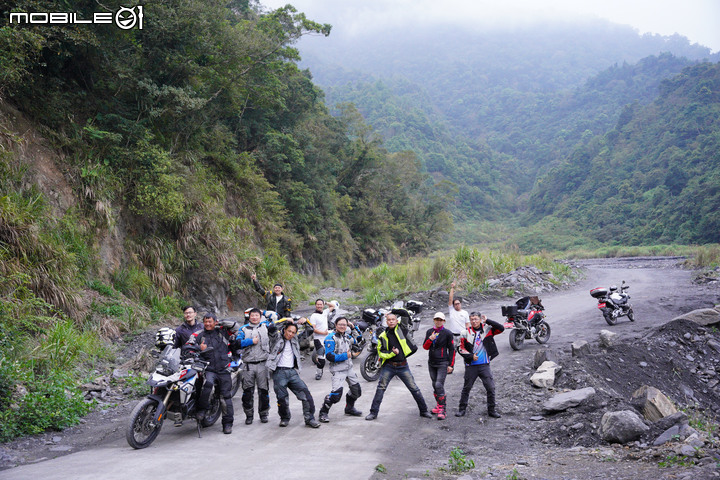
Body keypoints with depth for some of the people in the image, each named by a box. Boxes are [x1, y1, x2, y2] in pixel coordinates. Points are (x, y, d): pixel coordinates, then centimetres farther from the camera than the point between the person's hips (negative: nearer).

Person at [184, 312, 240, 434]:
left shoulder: (222, 332, 9)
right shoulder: (198, 335, 8)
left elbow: (235, 327, 11)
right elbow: (187, 346, 1)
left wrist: (223, 323, 0)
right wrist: (198, 348, -15)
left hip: (224, 370, 2)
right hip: (208, 369, -2)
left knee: (226, 396, 2)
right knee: (208, 383, -34)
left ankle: (227, 423, 10)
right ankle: (202, 408, -15)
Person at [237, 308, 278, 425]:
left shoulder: (266, 325, 10)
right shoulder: (244, 329, 9)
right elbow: (238, 343, -3)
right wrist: (251, 341, -10)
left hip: (263, 364, 0)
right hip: (248, 365, 0)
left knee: (264, 390, 3)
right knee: (248, 391, 2)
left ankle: (263, 413, 16)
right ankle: (249, 415, 13)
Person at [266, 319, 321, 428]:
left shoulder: (295, 341, 16)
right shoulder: (277, 339, 4)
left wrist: (305, 321, 5)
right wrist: (286, 321, -14)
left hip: (293, 372, 3)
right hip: (279, 372, -3)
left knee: (306, 394, -9)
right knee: (282, 398, -2)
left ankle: (309, 418, -1)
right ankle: (284, 418, 23)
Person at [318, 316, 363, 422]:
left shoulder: (347, 336, 10)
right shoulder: (331, 338, -13)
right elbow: (330, 356, -21)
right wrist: (345, 356, -23)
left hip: (349, 368, 8)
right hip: (338, 370, -8)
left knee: (356, 389, 16)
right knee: (336, 392, -21)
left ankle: (349, 408, 39)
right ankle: (323, 413, -8)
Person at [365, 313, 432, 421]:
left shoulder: (401, 328, 1)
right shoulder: (383, 336, 1)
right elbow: (381, 353, -2)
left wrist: (395, 310, 5)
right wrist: (392, 353, -15)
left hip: (403, 366, 0)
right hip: (389, 366, 0)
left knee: (414, 388, 5)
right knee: (380, 388, -1)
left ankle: (424, 410, 18)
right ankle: (373, 412, 9)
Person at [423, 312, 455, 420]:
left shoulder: (448, 333, -4)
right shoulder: (429, 332, 9)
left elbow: (452, 350, -2)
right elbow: (425, 347, 7)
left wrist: (451, 365, -6)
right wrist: (430, 339, -12)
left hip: (442, 363, -5)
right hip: (431, 363, 5)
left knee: (439, 385, -14)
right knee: (435, 385, 11)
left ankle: (442, 410, -11)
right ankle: (439, 405, 25)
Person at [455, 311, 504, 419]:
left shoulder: (487, 329, 0)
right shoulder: (466, 333, 0)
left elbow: (501, 328, -11)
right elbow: (461, 348, 3)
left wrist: (487, 321, -15)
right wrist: (471, 356, -10)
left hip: (484, 365, 0)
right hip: (471, 365, 0)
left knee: (490, 388, 0)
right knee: (466, 388, 9)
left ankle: (492, 410, 13)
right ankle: (462, 409, 22)